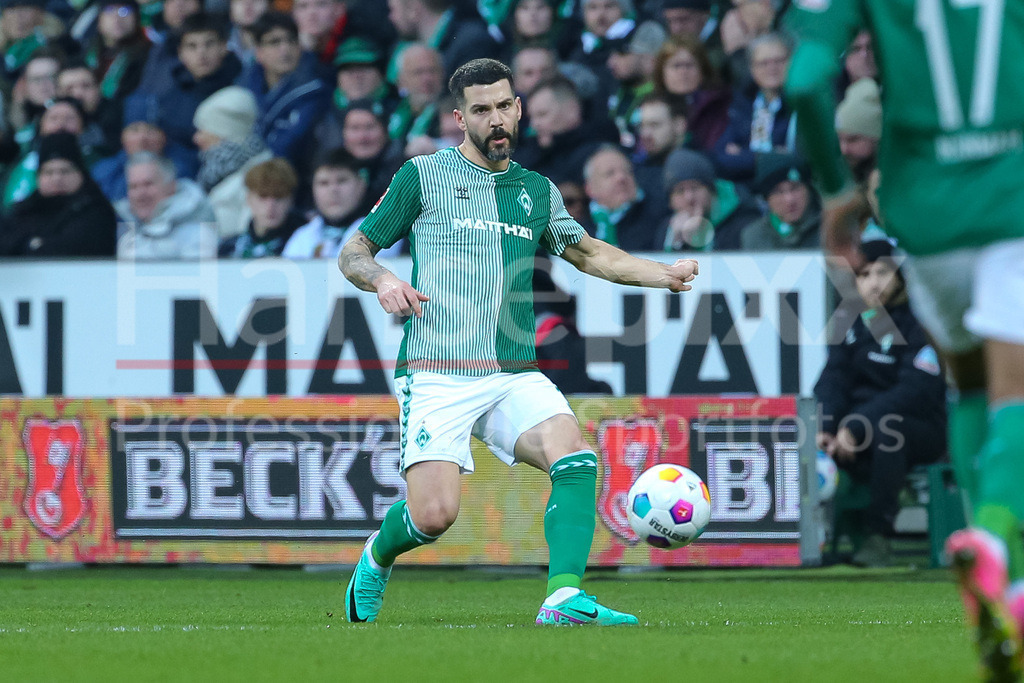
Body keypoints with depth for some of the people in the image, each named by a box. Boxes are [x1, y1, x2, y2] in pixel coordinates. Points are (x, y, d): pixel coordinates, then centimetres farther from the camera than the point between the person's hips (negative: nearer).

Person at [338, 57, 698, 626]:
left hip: (515, 376, 4)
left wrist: (665, 274, -4)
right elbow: (354, 253, 8)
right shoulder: (424, 176, 5)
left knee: (575, 456, -24)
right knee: (434, 515, -16)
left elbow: (589, 253, 12)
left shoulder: (538, 191, 18)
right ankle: (378, 556, 19)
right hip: (437, 376, -4)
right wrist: (383, 279, -15)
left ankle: (564, 597, -31)